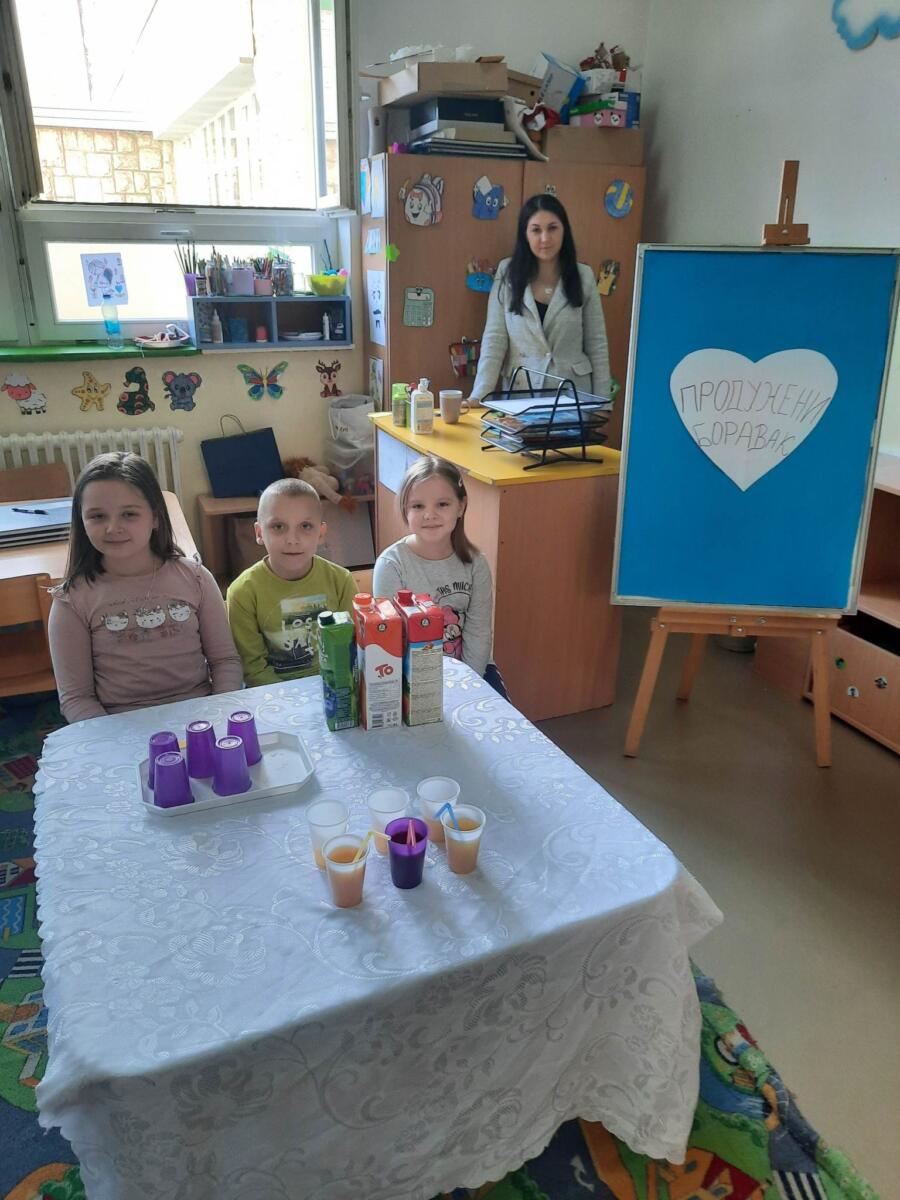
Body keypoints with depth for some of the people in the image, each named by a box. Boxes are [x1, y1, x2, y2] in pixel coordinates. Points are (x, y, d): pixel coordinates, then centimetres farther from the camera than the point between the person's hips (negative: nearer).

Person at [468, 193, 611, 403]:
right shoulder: (507, 272, 1)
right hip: (519, 394, 0)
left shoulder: (583, 276, 3)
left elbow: (597, 345, 4)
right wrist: (480, 395, -15)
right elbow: (494, 339, -4)